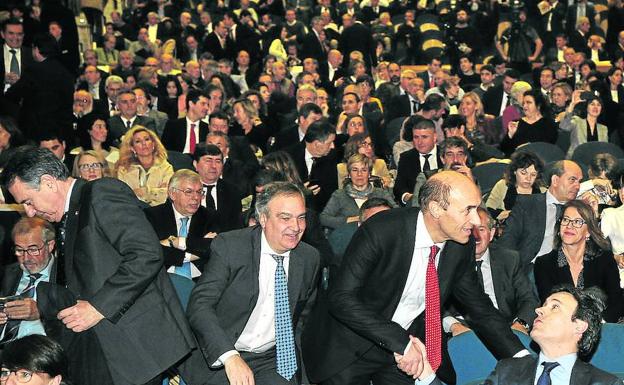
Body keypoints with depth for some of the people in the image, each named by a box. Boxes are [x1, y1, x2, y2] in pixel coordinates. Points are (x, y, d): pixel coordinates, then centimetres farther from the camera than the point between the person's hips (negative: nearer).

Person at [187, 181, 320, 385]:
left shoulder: (310, 258, 3)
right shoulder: (229, 246, -10)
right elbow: (199, 305, -17)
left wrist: (294, 356, 11)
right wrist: (230, 356, -29)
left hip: (274, 360, 2)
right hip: (220, 358, -2)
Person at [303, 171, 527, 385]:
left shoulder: (461, 245, -8)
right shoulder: (380, 231, -26)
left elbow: (480, 308, 3)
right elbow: (342, 298, -29)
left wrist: (520, 357, -9)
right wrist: (399, 342, -35)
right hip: (351, 347, -5)